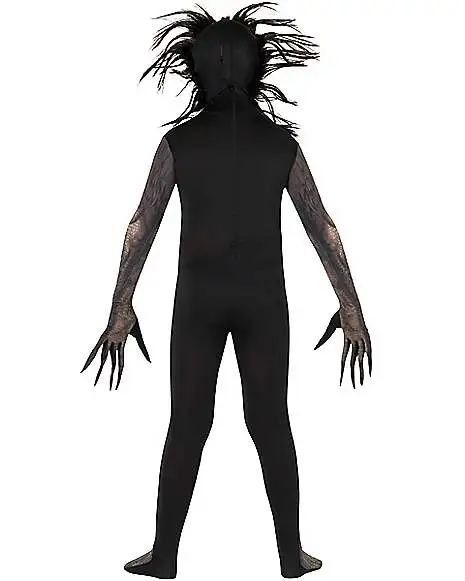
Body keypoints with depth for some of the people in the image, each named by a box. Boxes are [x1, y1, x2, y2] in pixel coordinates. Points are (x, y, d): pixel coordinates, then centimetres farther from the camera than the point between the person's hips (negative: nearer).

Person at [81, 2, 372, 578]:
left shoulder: (178, 141, -3)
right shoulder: (282, 142, -1)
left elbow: (142, 225, -6)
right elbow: (321, 227, -2)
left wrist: (121, 310, -2)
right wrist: (351, 309, 1)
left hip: (199, 297, 0)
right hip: (263, 298, 1)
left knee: (187, 426, 8)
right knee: (271, 423, 9)